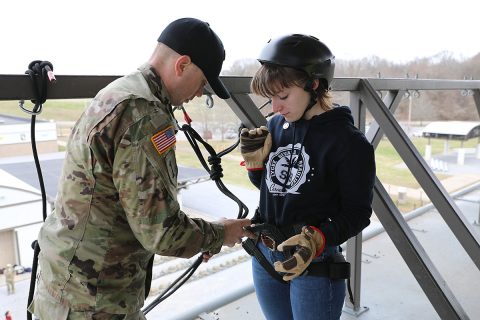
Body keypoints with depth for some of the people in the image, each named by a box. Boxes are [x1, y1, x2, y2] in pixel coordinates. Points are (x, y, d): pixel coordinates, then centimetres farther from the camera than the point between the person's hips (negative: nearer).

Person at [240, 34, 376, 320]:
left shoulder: (348, 141, -16)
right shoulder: (277, 126, 0)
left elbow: (357, 212, -13)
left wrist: (317, 240, -29)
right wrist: (255, 161, -8)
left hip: (316, 265, -5)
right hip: (264, 256, 6)